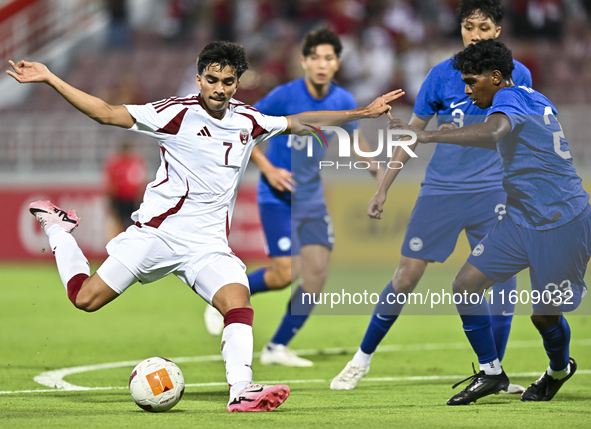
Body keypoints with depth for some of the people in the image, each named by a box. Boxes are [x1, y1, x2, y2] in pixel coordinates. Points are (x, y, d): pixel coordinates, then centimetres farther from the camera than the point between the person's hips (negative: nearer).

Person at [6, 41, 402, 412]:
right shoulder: (177, 113, -9)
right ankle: (58, 228, 25)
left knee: (238, 299, -23)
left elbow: (301, 123, 21)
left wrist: (363, 113, 19)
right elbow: (106, 113, -10)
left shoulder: (248, 121, 7)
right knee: (86, 299, -2)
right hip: (157, 230, -3)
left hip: (207, 244, 3)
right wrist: (49, 79, -17)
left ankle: (241, 391, -26)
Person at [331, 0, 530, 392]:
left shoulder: (517, 75, 2)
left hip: (492, 190, 1)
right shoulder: (442, 75, -1)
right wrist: (382, 190, 7)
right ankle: (363, 358, 12)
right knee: (407, 275, -3)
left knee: (503, 273, -8)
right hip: (441, 188, -1)